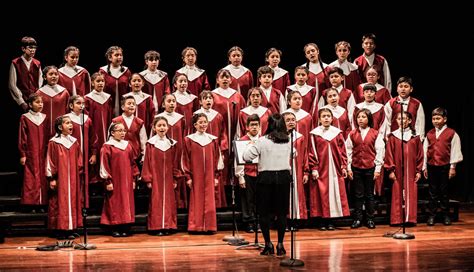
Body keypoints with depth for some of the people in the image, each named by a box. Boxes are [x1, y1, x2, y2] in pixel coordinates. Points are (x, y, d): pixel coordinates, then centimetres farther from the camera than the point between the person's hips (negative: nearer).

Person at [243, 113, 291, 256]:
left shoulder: (263, 141, -10)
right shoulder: (288, 141, 2)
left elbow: (246, 156, -11)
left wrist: (251, 145, 7)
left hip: (266, 177, -3)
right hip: (284, 177, 3)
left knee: (264, 212, 7)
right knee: (281, 212, 9)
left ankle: (268, 245, 6)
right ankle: (280, 245, 9)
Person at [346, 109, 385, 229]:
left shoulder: (376, 134, 1)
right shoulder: (352, 134, 5)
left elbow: (380, 152, 0)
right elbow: (348, 151, 5)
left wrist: (377, 169, -5)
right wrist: (348, 168, -1)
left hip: (370, 168, -1)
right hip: (356, 168, 1)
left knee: (369, 195, 6)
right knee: (358, 195, 5)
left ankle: (370, 219, 14)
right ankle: (357, 219, 11)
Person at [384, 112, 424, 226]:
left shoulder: (415, 137, 6)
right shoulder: (393, 136, 3)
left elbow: (420, 155, 6)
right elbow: (389, 154, 1)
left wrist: (419, 170, 2)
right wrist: (390, 170, -4)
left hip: (411, 171, 1)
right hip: (397, 170, -1)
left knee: (411, 194, 0)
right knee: (397, 194, 1)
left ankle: (410, 218, 5)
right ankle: (397, 219, 6)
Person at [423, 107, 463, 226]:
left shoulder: (451, 133, -2)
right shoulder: (429, 134, 9)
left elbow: (455, 151, -2)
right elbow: (425, 150, 11)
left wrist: (453, 167, -4)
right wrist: (424, 167, 9)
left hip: (445, 166, -3)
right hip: (431, 166, 3)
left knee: (444, 191, 4)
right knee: (433, 192, 6)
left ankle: (445, 215, 12)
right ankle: (432, 215, 10)